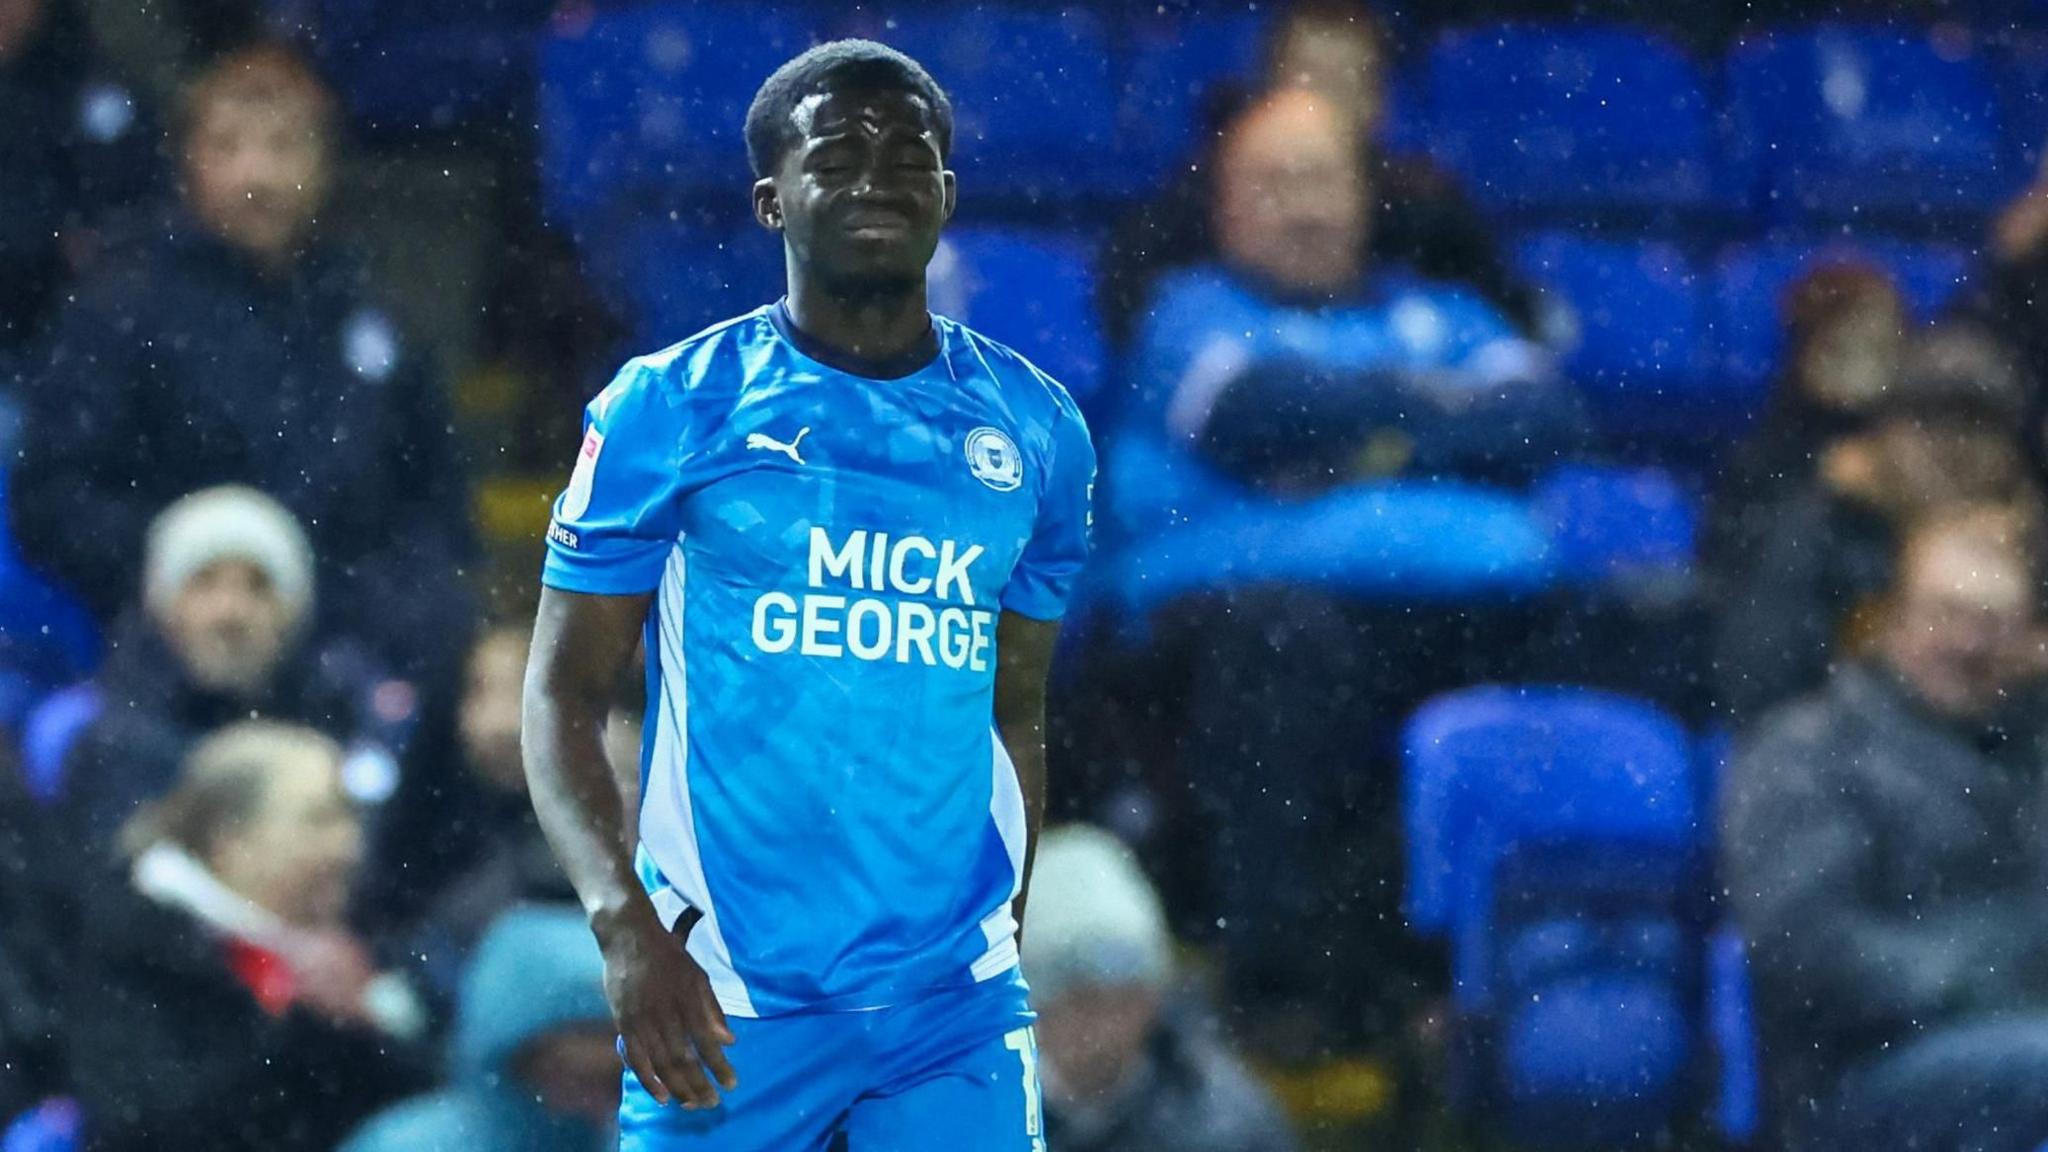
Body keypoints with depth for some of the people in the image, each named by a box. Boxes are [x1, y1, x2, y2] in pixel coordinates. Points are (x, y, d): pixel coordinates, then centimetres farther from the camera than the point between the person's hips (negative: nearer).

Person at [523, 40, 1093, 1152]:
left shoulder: (1034, 430, 10)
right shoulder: (669, 409, 0)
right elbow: (562, 693, -1)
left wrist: (1007, 938, 14)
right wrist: (623, 924, -15)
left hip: (956, 1001, 3)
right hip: (725, 998, -2)